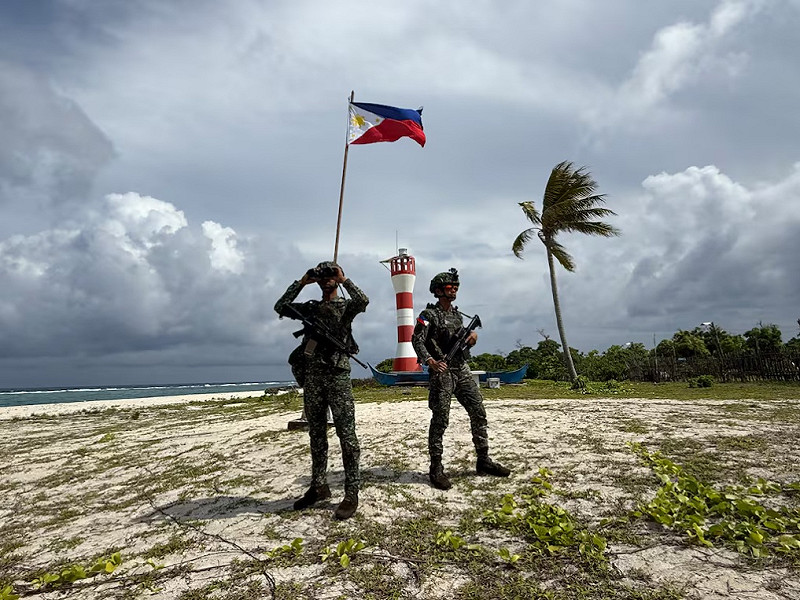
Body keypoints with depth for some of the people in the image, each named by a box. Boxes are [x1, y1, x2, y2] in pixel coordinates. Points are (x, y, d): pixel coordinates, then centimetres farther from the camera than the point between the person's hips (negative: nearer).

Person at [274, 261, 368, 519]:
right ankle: (319, 487, 24)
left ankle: (351, 493, 2)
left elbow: (363, 301, -18)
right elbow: (280, 307, 8)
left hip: (338, 375, -5)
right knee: (316, 435, 12)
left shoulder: (346, 306, 4)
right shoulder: (310, 307, 18)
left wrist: (344, 279, -7)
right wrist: (301, 282, 7)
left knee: (346, 435, -4)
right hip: (311, 376, 5)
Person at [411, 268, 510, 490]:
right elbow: (417, 340, -15)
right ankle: (436, 469, 6)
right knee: (440, 420, -4)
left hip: (462, 369, 7)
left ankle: (483, 461, 18)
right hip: (441, 372, -7)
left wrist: (472, 337, 2)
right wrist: (430, 361, -30)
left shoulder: (457, 315, 18)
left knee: (478, 412, 6)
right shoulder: (429, 314, -4)